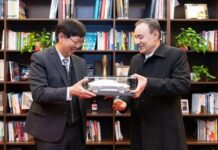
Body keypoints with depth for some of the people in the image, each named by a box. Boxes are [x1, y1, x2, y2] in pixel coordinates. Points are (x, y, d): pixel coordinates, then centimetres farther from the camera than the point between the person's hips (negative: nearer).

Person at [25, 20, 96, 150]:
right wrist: (69, 91, -30)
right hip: (51, 129, -5)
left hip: (77, 128, 6)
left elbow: (84, 88, 11)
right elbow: (38, 93, -18)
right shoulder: (40, 58, -8)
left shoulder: (80, 62, 11)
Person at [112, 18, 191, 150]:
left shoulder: (176, 55, -7)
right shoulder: (135, 59, 14)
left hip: (166, 130, -5)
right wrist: (124, 102, -5)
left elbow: (183, 84, -20)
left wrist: (148, 83, -29)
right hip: (139, 129, 6)